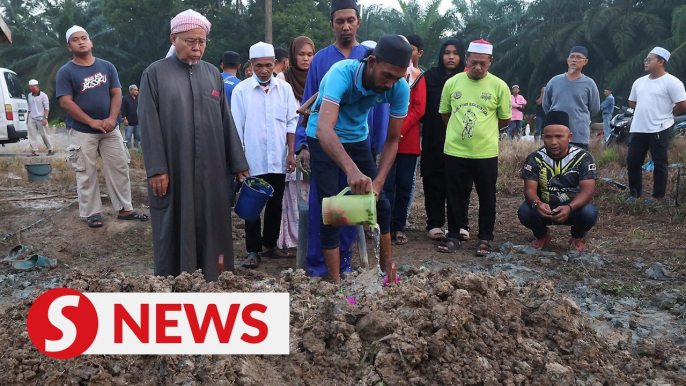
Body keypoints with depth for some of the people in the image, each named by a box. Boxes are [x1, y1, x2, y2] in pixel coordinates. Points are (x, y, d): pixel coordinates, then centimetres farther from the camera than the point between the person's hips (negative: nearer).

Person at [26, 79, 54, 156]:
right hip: (31, 119, 6)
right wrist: (28, 118, 16)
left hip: (40, 119, -6)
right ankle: (34, 151, 3)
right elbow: (29, 108, 19)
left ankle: (50, 150, 12)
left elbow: (47, 107, -9)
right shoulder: (30, 95, 12)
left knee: (44, 135, 0)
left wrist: (45, 118, -17)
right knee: (32, 135, 0)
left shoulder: (43, 95, -6)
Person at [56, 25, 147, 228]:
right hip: (82, 131, -3)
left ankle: (125, 209, 14)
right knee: (86, 174, 2)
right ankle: (93, 213, 11)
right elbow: (65, 102, -9)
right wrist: (92, 121, -17)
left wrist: (112, 119, -14)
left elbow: (116, 94, 3)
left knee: (120, 168, 5)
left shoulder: (107, 66, 7)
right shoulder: (65, 72, -2)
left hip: (109, 128, 3)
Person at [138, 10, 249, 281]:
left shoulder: (213, 73, 10)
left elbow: (226, 121, 10)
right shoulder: (155, 73, -1)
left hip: (211, 169, 3)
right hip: (172, 169, -3)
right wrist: (156, 169, -13)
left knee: (210, 226, 8)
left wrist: (238, 163, 8)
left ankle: (212, 284, 20)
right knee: (175, 229, 4)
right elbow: (149, 124, -6)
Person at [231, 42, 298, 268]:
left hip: (278, 161, 3)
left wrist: (291, 153, 2)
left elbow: (291, 122, 7)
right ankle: (253, 251, 14)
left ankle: (270, 245, 26)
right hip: (253, 161, -2)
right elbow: (236, 128, -1)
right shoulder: (241, 91, -2)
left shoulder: (284, 89, 4)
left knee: (275, 205, 12)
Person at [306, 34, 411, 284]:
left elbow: (392, 140, -12)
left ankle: (388, 268, 22)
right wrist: (352, 170, -63)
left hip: (357, 139, 4)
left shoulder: (400, 88, -21)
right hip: (323, 139, -4)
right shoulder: (342, 73, -34)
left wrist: (378, 183, -24)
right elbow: (324, 128, -49)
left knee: (380, 204, 3)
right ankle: (336, 284, 2)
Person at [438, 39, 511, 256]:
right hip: (455, 151, 1)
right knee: (456, 197, 11)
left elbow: (505, 119, 6)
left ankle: (485, 238, 22)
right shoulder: (452, 83, 0)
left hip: (486, 153, -1)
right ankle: (455, 235, 26)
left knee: (487, 198, 9)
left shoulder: (499, 86, -4)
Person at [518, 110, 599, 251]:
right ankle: (541, 235, 8)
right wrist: (537, 204, -41)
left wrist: (569, 208, -42)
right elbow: (530, 190, -16)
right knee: (524, 212, -29)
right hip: (544, 208, 1)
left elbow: (587, 190, -21)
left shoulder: (583, 157, -12)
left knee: (589, 213, -32)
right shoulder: (534, 159, -9)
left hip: (573, 207, 0)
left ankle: (578, 237, 7)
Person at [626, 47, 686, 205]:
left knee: (659, 163, 2)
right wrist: (645, 112, 14)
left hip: (660, 129, -6)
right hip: (638, 129, 7)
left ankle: (658, 196, 11)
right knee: (632, 161, 7)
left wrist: (665, 114, 1)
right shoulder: (639, 82, 12)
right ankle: (634, 193, 21)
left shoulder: (671, 82, -9)